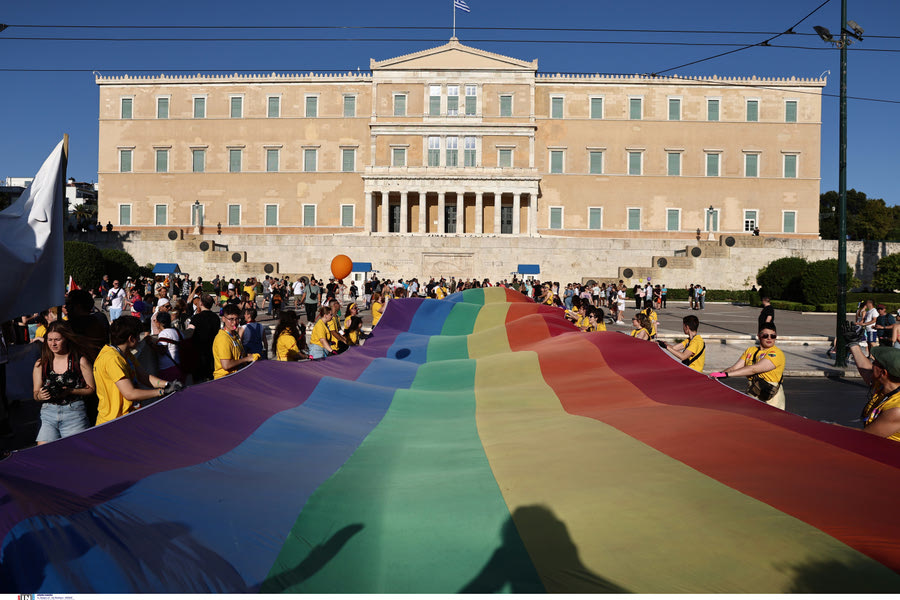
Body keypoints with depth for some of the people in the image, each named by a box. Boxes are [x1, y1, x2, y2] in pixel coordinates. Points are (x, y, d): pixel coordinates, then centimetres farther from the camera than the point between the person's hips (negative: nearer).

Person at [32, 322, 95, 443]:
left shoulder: (80, 361, 1)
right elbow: (36, 393, 16)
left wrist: (69, 391, -12)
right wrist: (40, 396, -6)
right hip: (48, 413, 3)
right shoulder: (40, 364, 10)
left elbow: (91, 389, 1)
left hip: (74, 412, -3)